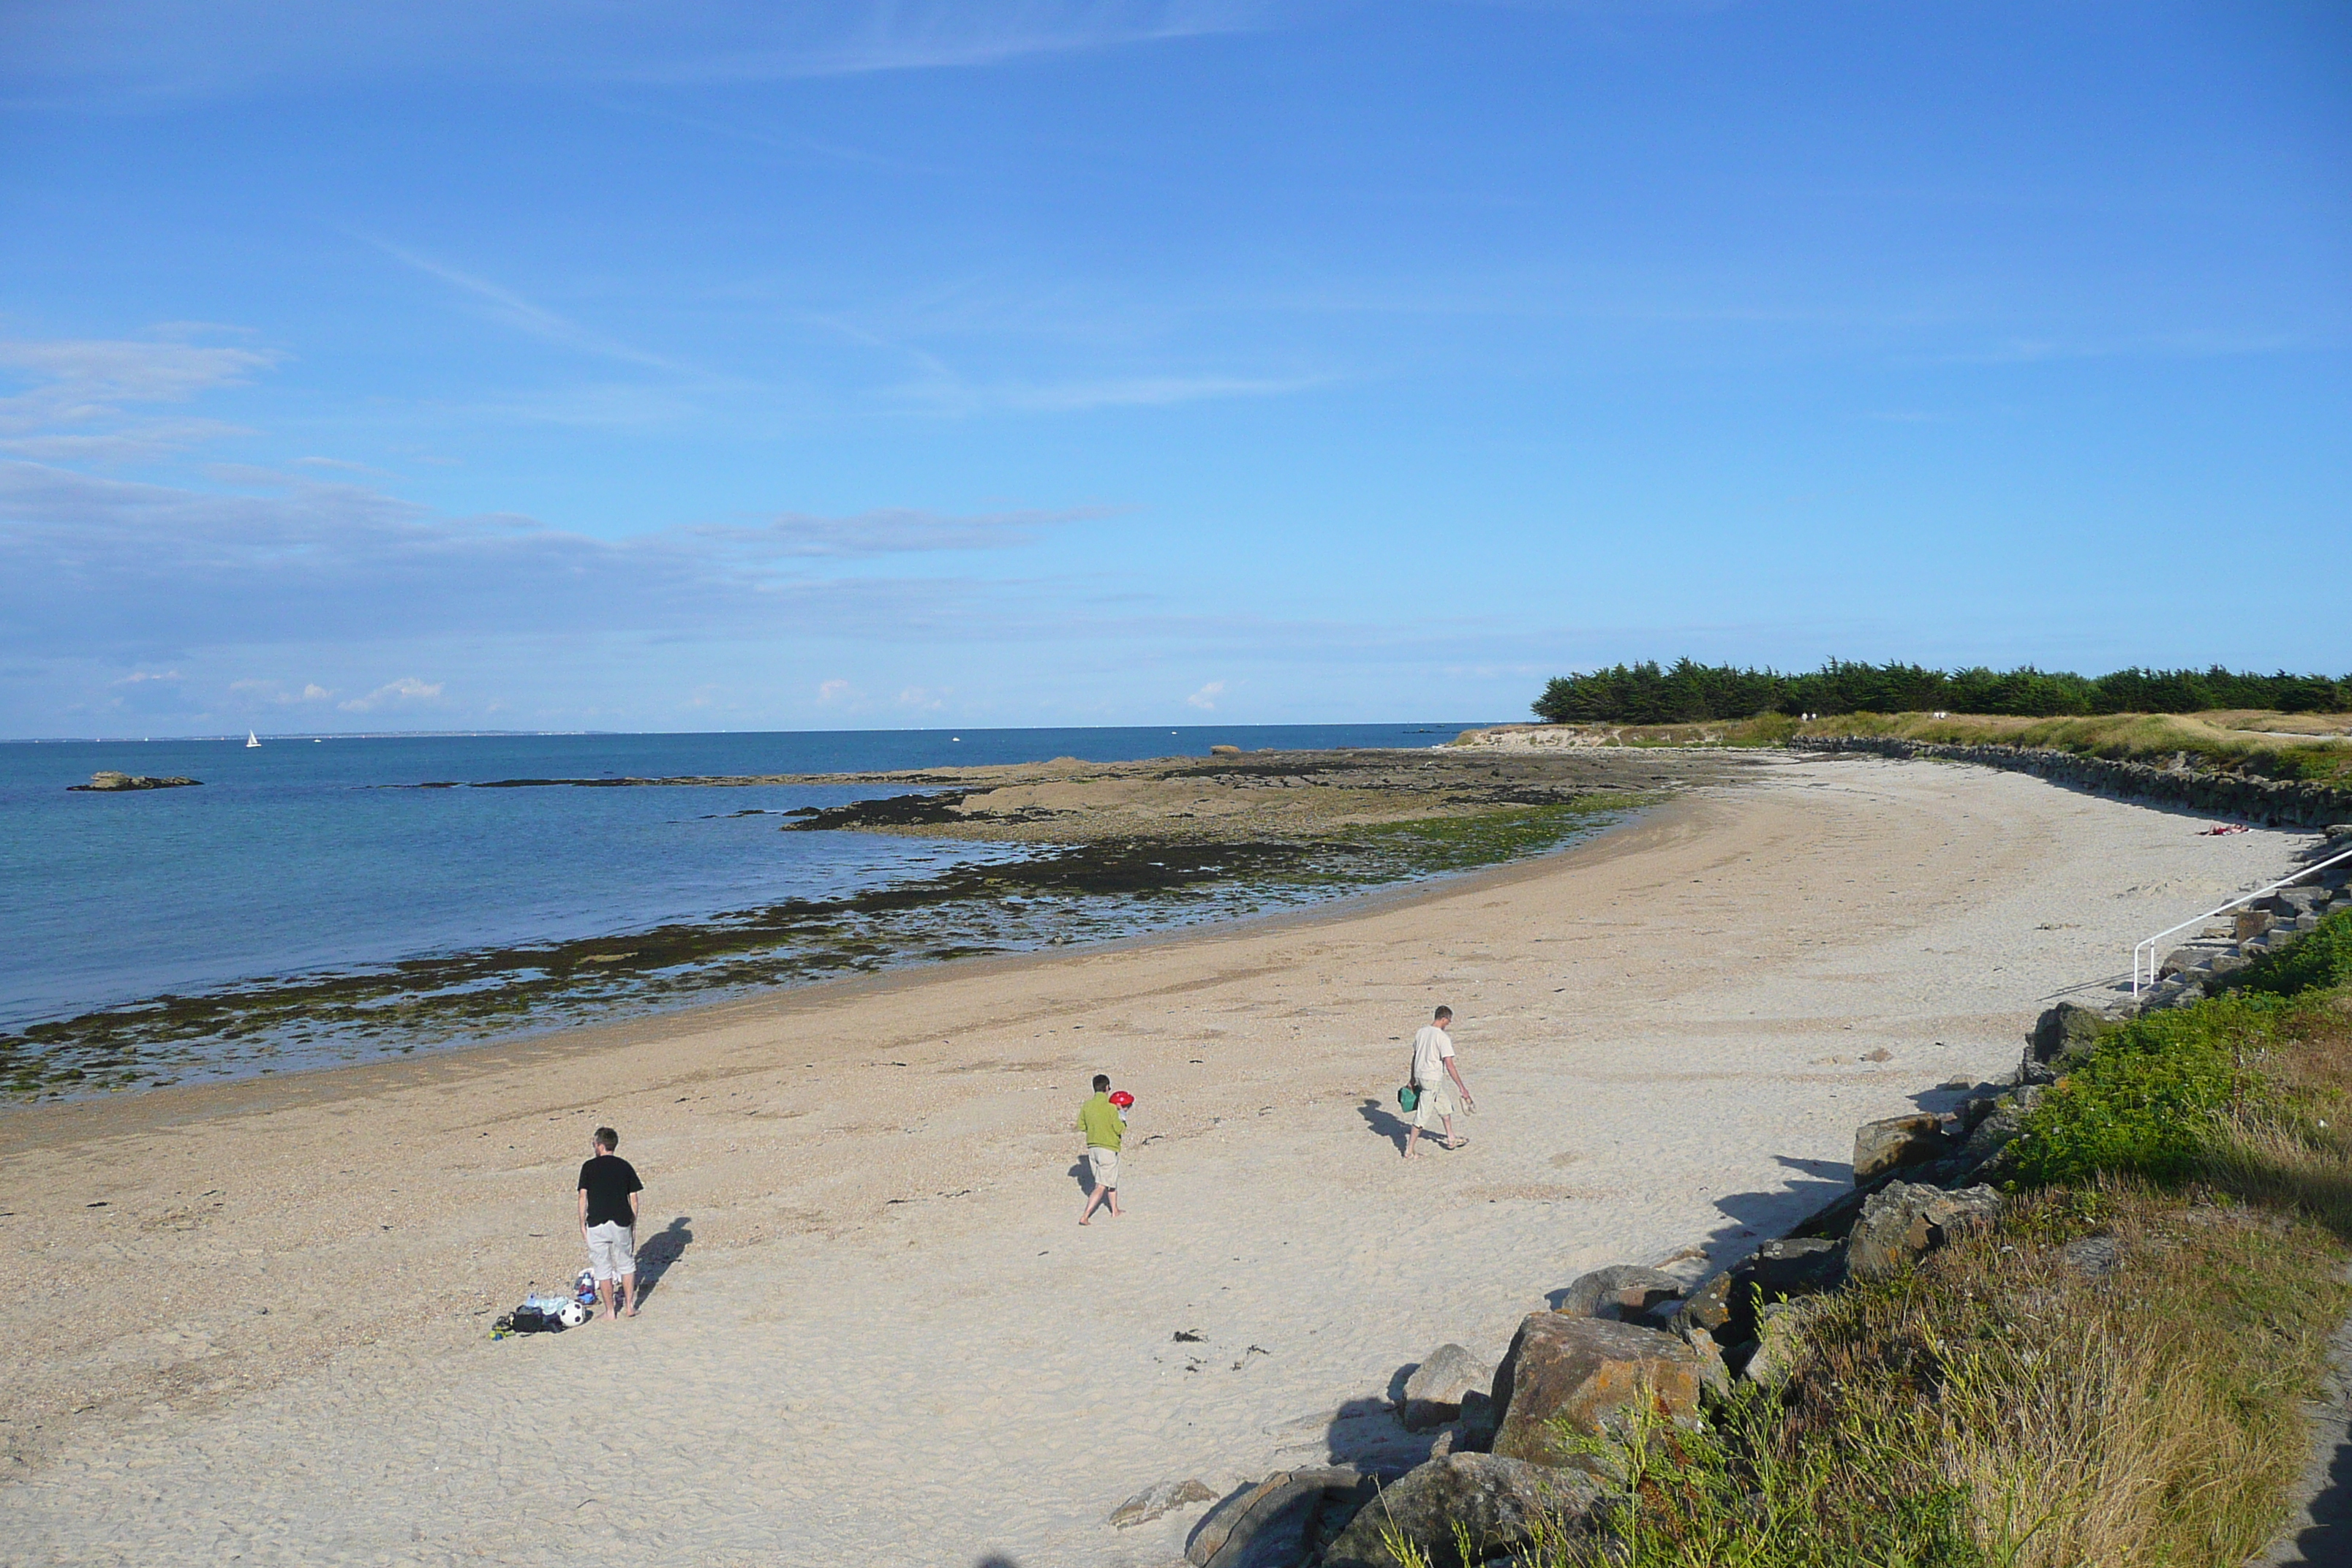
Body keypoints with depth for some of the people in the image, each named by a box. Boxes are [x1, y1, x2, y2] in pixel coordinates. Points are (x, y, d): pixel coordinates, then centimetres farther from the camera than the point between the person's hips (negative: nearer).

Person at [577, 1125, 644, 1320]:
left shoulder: (589, 1167, -2)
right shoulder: (625, 1166, 4)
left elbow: (583, 1197, -4)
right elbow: (633, 1199, 5)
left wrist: (582, 1224, 3)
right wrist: (633, 1224, 14)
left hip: (596, 1224, -2)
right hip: (621, 1222, 2)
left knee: (602, 1269, 8)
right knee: (626, 1264, 17)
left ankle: (609, 1312, 14)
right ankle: (629, 1306, 20)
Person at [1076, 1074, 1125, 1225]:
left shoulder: (1087, 1106, 0)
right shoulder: (1110, 1107, -18)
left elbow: (1081, 1126, 7)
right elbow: (1119, 1129, -13)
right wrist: (1124, 1123, 7)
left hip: (1092, 1147, 7)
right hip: (1108, 1148, -7)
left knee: (1112, 1180, 25)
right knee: (1101, 1187, -2)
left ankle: (1115, 1211, 37)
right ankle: (1085, 1217, -11)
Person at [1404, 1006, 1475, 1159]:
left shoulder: (1422, 1032, 4)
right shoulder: (1443, 1037, -18)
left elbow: (1415, 1057, 13)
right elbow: (1449, 1066, -19)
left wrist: (1413, 1080, 24)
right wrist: (1462, 1088, -13)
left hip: (1420, 1076, 8)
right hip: (1432, 1079, -8)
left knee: (1445, 1106, 24)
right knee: (1423, 1115, 0)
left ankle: (1451, 1140, 36)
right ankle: (1409, 1150, 5)